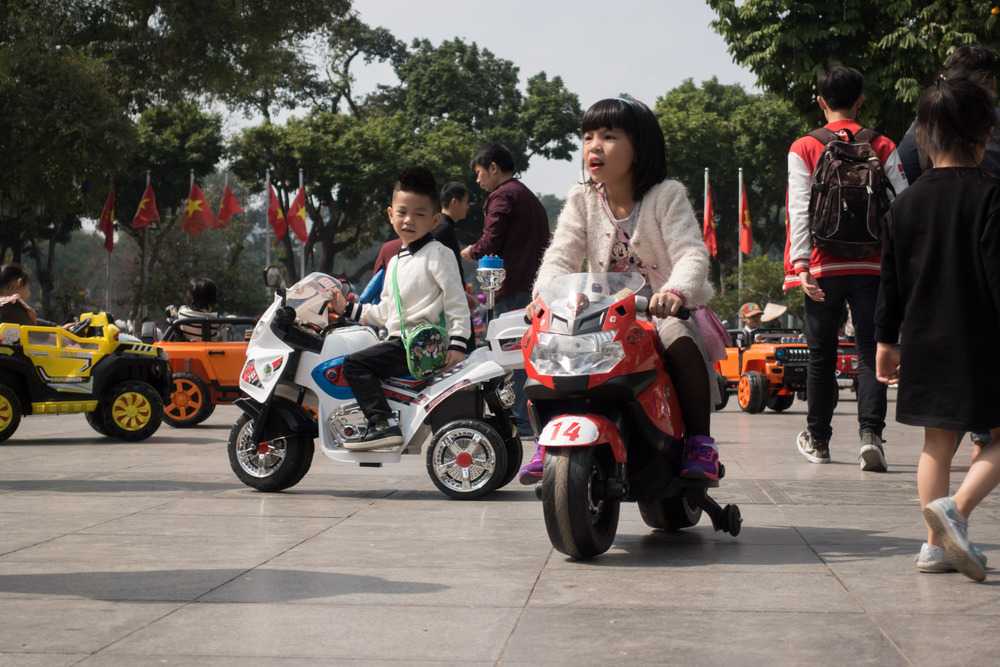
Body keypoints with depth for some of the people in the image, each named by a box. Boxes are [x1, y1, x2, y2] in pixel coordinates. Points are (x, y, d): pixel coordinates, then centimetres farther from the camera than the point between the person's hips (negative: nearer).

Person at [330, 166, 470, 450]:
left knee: (355, 363, -19)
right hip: (401, 341, 10)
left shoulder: (438, 254, -4)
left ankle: (383, 424, -27)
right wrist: (349, 309, 22)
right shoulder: (396, 261, 23)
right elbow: (385, 312, 27)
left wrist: (457, 342, -18)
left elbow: (456, 301, -9)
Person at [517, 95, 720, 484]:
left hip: (661, 310, -4)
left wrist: (675, 291, -41)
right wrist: (544, 294, -27)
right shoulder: (581, 200, 5)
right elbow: (561, 256, -4)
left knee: (682, 343, -36)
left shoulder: (666, 196, -6)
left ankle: (700, 442, -24)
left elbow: (691, 254, -18)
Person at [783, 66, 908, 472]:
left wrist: (801, 263, -8)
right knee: (871, 351, 1)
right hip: (871, 266, 0)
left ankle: (818, 439, 21)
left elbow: (799, 209, -6)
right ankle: (870, 432, -16)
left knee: (822, 355, 11)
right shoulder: (882, 148, 4)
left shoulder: (803, 149, 1)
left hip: (824, 267, 0)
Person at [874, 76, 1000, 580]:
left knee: (937, 441, 12)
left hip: (924, 343, 5)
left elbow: (891, 281, 10)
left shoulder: (905, 202, 7)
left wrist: (886, 340, 18)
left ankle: (936, 543, 12)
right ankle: (955, 507, -18)